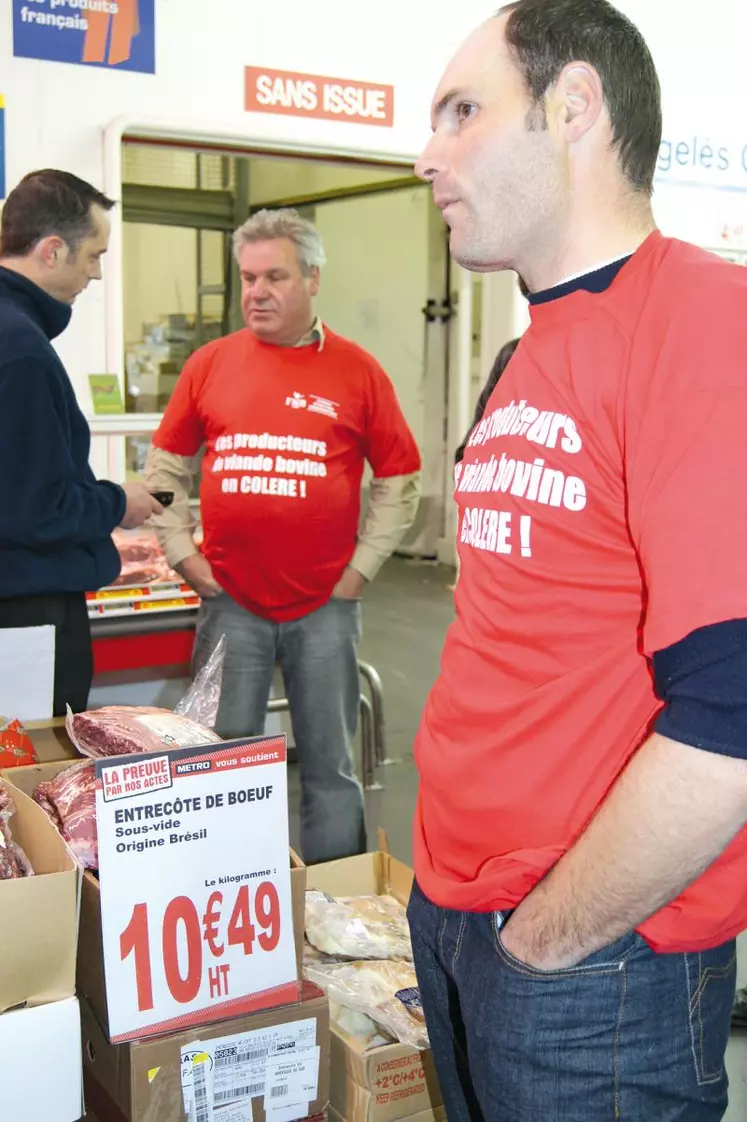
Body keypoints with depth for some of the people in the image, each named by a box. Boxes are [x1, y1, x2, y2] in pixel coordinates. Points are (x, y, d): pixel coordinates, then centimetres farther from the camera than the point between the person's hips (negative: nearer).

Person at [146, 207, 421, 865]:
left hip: (325, 606, -1)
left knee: (330, 767, 8)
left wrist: (362, 567, -1)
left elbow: (399, 483, 5)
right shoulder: (210, 365, 5)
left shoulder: (357, 372, 0)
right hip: (230, 603, 2)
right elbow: (165, 467, 13)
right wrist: (182, 551, 4)